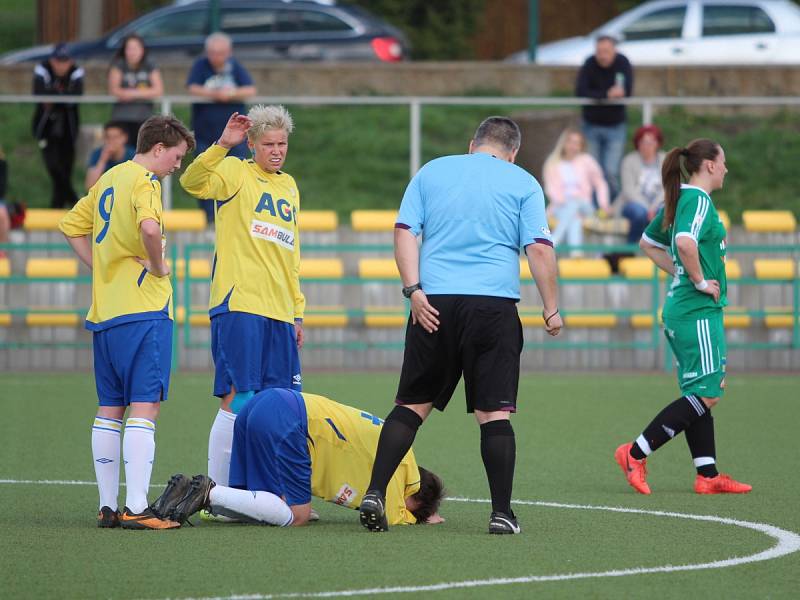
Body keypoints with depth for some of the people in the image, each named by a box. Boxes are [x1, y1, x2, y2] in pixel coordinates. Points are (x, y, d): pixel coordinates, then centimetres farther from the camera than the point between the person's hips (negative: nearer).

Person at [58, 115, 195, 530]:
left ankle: (107, 506, 11)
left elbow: (71, 226, 26)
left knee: (110, 409, 10)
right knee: (144, 406, -10)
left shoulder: (108, 179, 17)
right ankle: (136, 508, -15)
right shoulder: (144, 180, -10)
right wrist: (158, 266, -13)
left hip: (104, 309, 9)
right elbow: (149, 228, -30)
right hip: (143, 309, -9)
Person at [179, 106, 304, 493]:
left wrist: (298, 310, 23)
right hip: (239, 305, -7)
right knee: (237, 400, -10)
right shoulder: (236, 173, 1)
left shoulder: (289, 187, 21)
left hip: (280, 314, 7)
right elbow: (193, 183, -21)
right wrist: (222, 145, -32)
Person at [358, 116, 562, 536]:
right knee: (494, 412, 1)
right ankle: (502, 512, -2)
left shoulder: (431, 172, 15)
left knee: (411, 404, 9)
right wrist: (551, 309, 3)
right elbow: (539, 248, -1)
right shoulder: (522, 184, 8)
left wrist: (414, 289, -1)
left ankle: (375, 493, -1)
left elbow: (404, 231, 4)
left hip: (433, 305, 2)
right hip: (494, 305, -2)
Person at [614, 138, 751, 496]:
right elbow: (685, 242, -33)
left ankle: (708, 475, 13)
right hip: (699, 313, -10)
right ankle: (635, 455, -8)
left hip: (681, 309, 10)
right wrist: (700, 281, -20)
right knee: (706, 394, -7)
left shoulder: (678, 199, 14)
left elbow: (648, 243, 25)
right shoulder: (699, 200, -14)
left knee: (700, 393, 11)